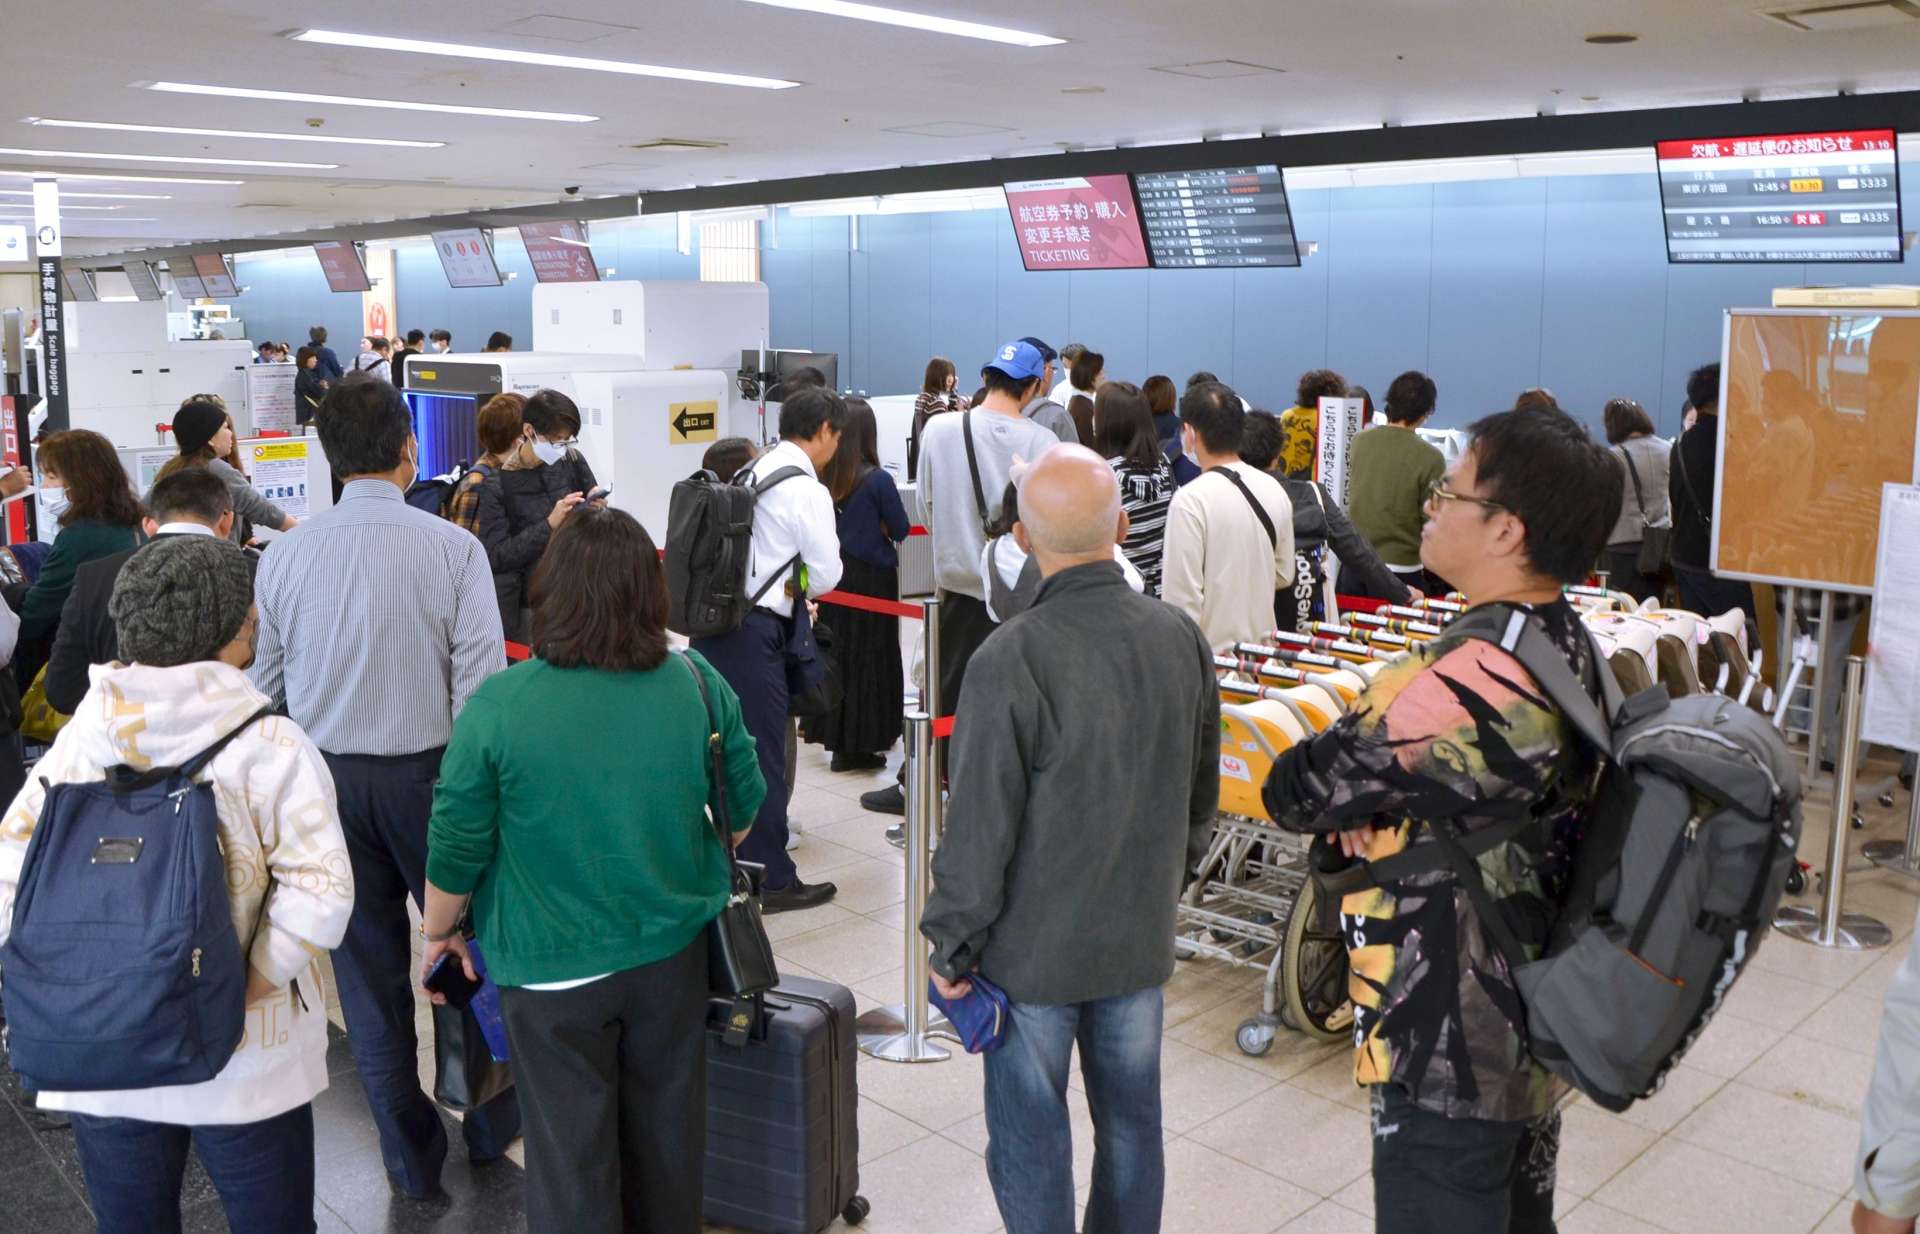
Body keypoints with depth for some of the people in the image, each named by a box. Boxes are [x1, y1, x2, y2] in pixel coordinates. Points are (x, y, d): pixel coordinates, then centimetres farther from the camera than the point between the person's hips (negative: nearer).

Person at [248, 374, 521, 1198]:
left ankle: (411, 1156, 26)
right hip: (426, 773, -2)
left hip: (326, 780, 2)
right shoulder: (454, 549, -12)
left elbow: (263, 686, 1)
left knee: (367, 967, 13)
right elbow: (481, 681, -14)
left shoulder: (285, 556, -4)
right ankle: (491, 1121, 33)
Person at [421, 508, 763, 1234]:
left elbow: (456, 848, -9)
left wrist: (439, 932, 10)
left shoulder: (498, 706, -18)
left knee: (570, 1152, 13)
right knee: (666, 1130, 22)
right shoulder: (697, 683, -10)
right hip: (674, 954, 3)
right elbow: (744, 807, 3)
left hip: (552, 969, -3)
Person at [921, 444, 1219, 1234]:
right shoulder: (1182, 638, -6)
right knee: (1131, 1118, 20)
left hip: (1035, 945, -5)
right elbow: (1201, 795, 7)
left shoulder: (1012, 659, -24)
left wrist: (952, 945, -5)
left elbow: (980, 826, -18)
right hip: (1142, 935, 5)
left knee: (1030, 1134, 11)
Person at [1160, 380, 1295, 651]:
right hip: (1261, 644, 7)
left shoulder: (1190, 501, -19)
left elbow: (1182, 598, -18)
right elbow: (1284, 576, 13)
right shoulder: (1274, 489, 2)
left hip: (1211, 650, -6)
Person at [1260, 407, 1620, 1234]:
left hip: (1450, 1056, -9)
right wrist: (1371, 808, -14)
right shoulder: (1568, 648, 1)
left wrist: (1348, 808, 0)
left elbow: (1292, 791, -21)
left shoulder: (1474, 678, -30)